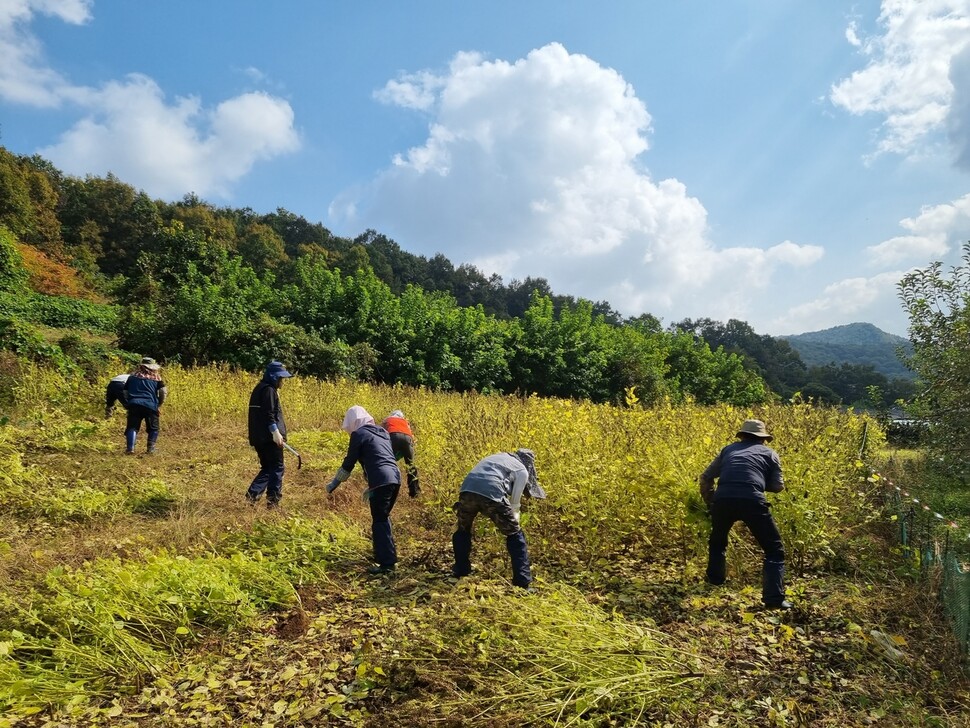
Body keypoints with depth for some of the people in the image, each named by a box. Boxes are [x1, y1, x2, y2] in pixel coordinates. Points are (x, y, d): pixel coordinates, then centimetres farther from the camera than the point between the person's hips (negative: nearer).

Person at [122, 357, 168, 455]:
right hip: (150, 405, -1)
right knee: (153, 429, 13)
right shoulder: (156, 377, 10)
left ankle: (130, 448, -12)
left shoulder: (133, 376, 17)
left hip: (134, 404, 1)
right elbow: (164, 391, 0)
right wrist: (159, 404, 13)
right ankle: (151, 449, 7)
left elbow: (125, 392, 17)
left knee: (132, 427, 5)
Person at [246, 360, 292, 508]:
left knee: (267, 468, 16)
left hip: (259, 437, 10)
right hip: (269, 437, -10)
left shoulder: (260, 389, 19)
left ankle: (253, 493, 6)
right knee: (277, 468, -2)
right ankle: (273, 500, -1)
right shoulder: (268, 390, -12)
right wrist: (275, 432, -25)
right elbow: (269, 414, -21)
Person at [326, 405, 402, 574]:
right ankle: (389, 554, 29)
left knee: (379, 522, -2)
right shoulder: (382, 432, 23)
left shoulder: (359, 434, 2)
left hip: (381, 481, -8)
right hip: (395, 478, 8)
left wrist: (334, 483, 16)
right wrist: (372, 487, 34)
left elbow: (349, 462, 4)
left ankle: (387, 564, -4)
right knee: (383, 518, 22)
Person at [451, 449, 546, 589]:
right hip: (491, 494, -4)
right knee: (515, 536, 15)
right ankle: (523, 582, 13)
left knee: (463, 531, 32)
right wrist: (513, 522, 33)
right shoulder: (522, 471, 22)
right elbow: (515, 503, 20)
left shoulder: (496, 457, 39)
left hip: (467, 489, 5)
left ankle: (460, 572, 35)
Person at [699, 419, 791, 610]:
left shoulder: (729, 449, 28)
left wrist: (710, 504, 35)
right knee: (774, 550, 15)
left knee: (717, 542, 31)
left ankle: (714, 585, 39)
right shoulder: (770, 453, 23)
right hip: (752, 502, -2)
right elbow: (778, 486, 18)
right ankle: (774, 598, 4)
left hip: (723, 500, 3)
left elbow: (706, 477, 24)